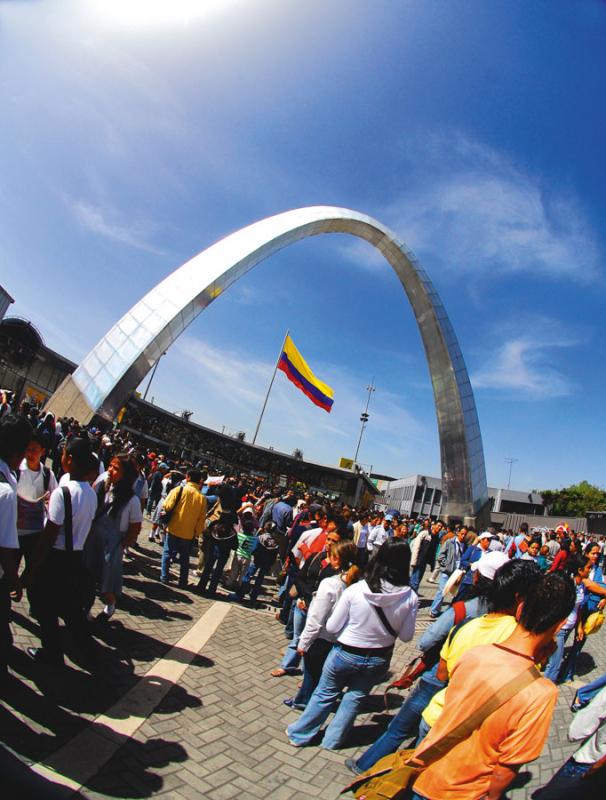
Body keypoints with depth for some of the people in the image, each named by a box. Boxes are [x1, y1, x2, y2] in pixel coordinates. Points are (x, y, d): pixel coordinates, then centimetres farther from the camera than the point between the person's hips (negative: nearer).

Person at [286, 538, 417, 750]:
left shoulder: (355, 590, -25)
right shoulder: (410, 598, -21)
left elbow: (331, 628, -15)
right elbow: (406, 636, -8)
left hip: (346, 653, -1)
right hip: (378, 659, 2)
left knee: (325, 693, 20)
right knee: (355, 697, 24)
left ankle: (300, 734, 37)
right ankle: (333, 739, 38)